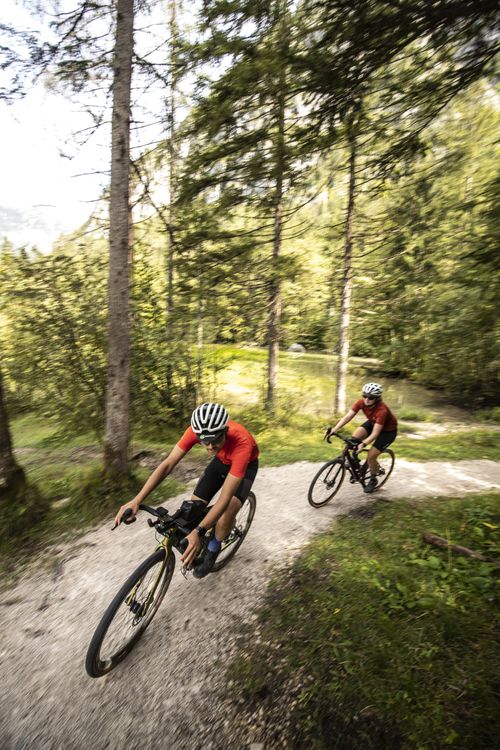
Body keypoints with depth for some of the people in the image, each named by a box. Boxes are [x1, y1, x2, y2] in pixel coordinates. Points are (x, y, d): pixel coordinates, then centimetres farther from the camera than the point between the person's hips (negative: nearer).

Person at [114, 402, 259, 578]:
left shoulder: (241, 442, -45)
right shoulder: (196, 430, -34)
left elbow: (225, 498, -43)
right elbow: (168, 464, -28)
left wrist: (198, 532, -51)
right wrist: (136, 500, -35)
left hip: (246, 464, -4)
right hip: (222, 459, 4)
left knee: (225, 518, -22)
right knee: (193, 509, -9)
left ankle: (212, 549, 11)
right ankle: (197, 550, 21)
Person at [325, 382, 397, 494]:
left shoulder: (381, 410, -37)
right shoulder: (361, 403, -23)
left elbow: (375, 433, -38)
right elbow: (347, 417, -27)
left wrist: (363, 444, -52)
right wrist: (333, 429, -39)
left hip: (388, 430, -5)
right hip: (372, 423, 5)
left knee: (371, 456, -11)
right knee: (355, 436, -22)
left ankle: (373, 480, 17)